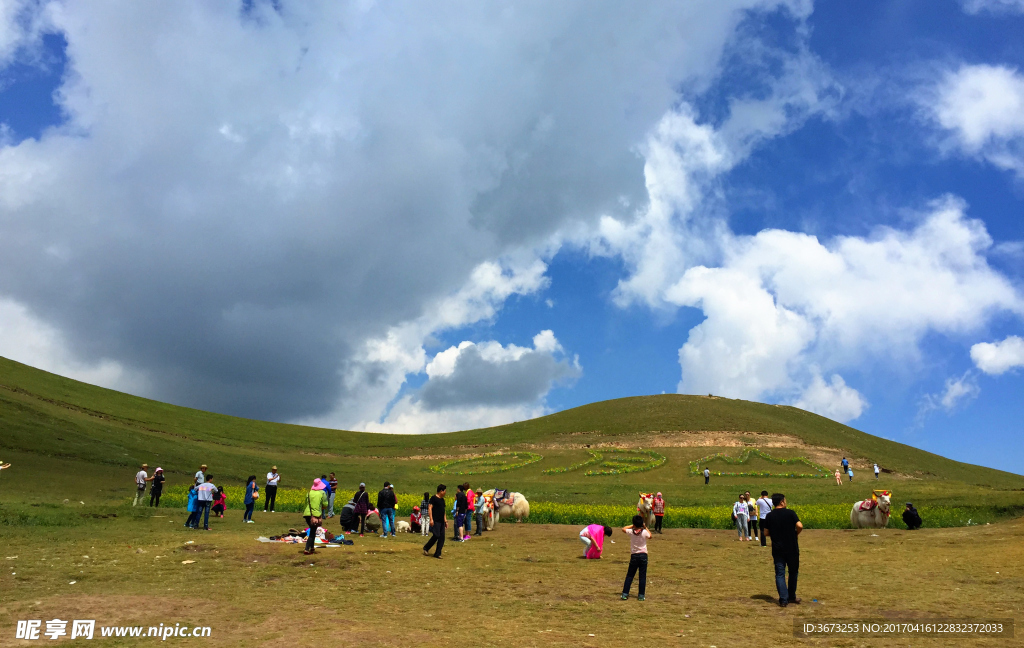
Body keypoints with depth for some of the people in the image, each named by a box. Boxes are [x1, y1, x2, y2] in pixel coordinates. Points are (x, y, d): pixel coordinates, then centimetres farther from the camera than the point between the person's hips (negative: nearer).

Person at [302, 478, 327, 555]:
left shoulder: (309, 492, 6)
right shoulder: (322, 493, -3)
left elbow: (306, 503, 13)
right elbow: (325, 504, 1)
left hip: (307, 514, 4)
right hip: (317, 514, -4)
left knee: (312, 530, 22)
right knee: (312, 532, 1)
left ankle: (312, 547, 27)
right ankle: (307, 549, -8)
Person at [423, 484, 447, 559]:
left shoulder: (442, 499, 18)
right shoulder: (434, 498, -6)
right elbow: (429, 508, -12)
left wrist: (445, 520, 21)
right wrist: (431, 519, -19)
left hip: (441, 521, 8)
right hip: (435, 521, -8)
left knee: (442, 538, 2)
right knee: (436, 535, -14)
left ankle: (437, 554, 6)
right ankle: (426, 548, 6)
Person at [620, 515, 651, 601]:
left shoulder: (631, 532, -8)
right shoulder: (644, 532, -10)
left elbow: (623, 529, 13)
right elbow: (650, 536, 14)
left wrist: (633, 526, 13)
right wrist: (645, 527, 17)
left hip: (634, 556, 1)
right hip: (643, 555, -1)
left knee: (629, 575, 9)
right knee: (642, 576, 6)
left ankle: (625, 594, 7)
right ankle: (641, 595, 6)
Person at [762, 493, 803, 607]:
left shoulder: (769, 516, 0)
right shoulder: (790, 513, -7)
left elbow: (766, 533, 3)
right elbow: (800, 526, -17)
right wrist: (795, 533, 3)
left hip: (777, 549, 1)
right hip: (792, 548, -1)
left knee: (780, 574, 4)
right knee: (793, 572, 16)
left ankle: (783, 599, -3)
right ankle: (791, 597, 26)